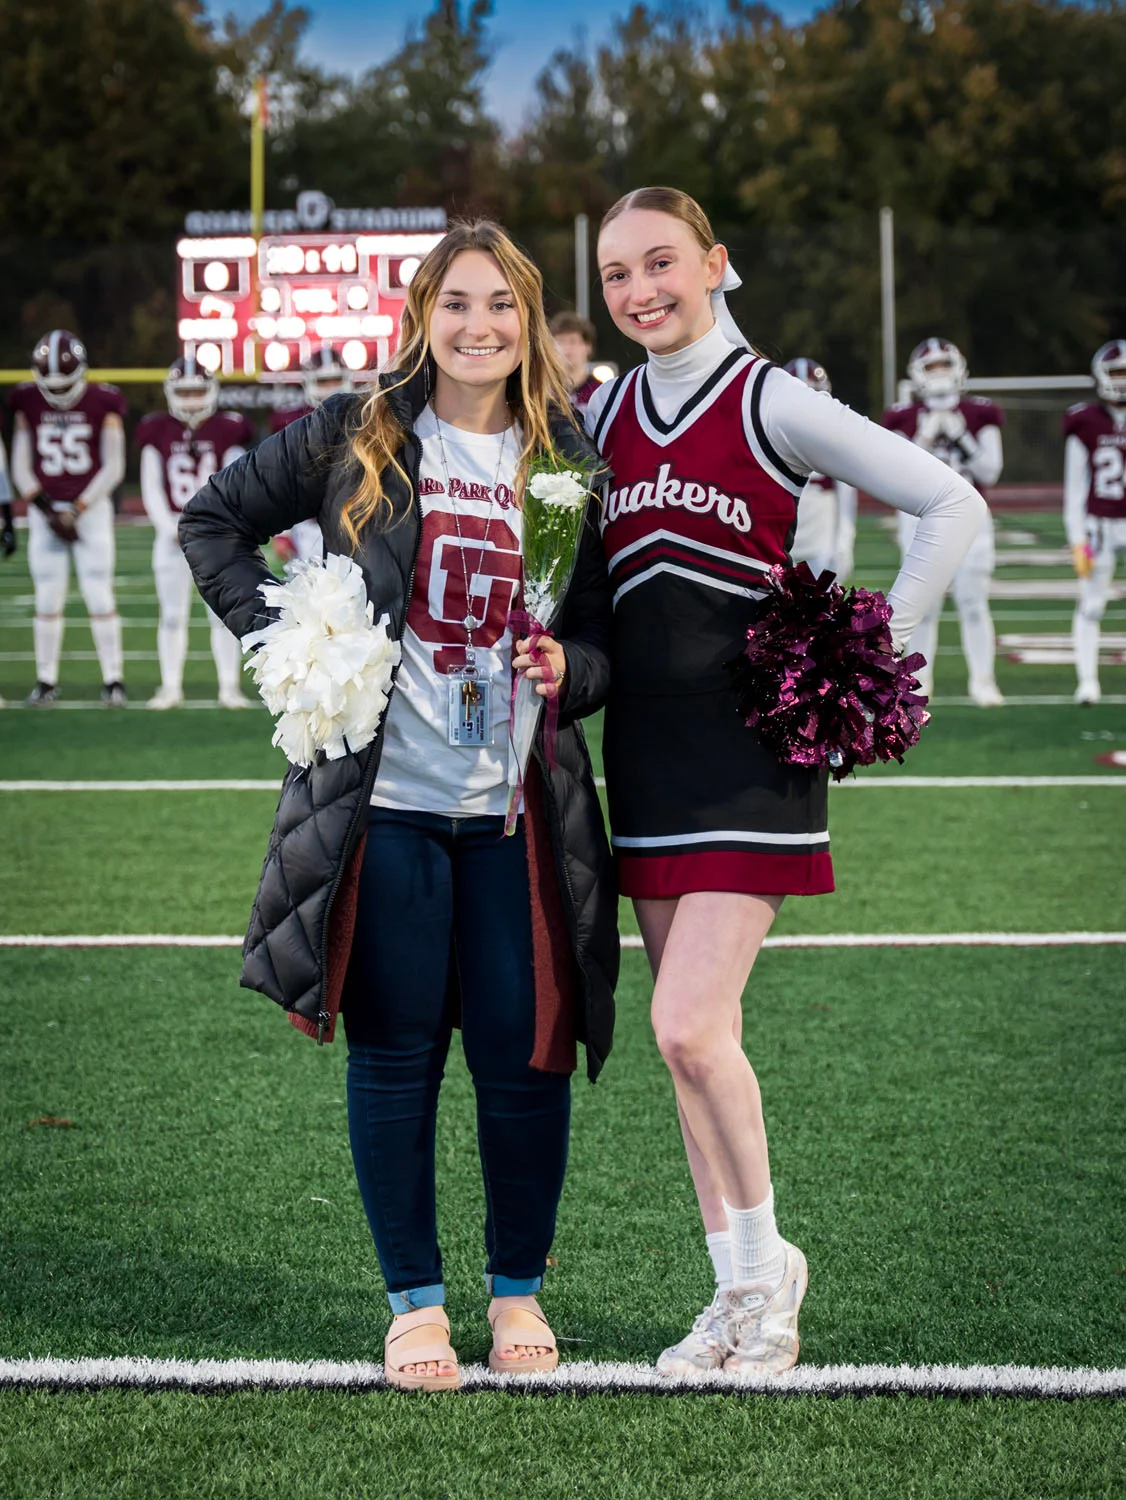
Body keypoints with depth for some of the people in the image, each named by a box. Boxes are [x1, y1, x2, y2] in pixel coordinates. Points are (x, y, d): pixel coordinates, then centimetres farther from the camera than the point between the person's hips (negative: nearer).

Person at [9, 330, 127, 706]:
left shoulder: (103, 403, -4)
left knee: (99, 596, -6)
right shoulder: (27, 404, 1)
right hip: (45, 510, 2)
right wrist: (47, 512, -7)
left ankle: (113, 679, 0)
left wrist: (77, 511, -9)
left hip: (91, 508, -2)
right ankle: (46, 680, 9)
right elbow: (20, 468, 4)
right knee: (48, 600, 1)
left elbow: (113, 468, -4)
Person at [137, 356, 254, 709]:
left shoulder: (226, 432, 0)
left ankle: (229, 687, 5)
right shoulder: (158, 434, 4)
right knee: (172, 614, 4)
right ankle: (171, 687, 12)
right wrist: (173, 530, -8)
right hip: (172, 532, 1)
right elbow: (152, 491, 3)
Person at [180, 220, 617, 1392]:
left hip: (517, 809, 1)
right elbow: (214, 520, 10)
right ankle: (415, 1302, 18)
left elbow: (610, 637, 10)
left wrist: (571, 669, -12)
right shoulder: (355, 438, 2)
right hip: (383, 800, -1)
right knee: (393, 1055, 4)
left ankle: (519, 1289, 22)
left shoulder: (568, 462, 6)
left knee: (523, 1054, 2)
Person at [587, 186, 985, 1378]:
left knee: (690, 1026, -15)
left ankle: (767, 1258, 7)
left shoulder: (771, 404, -7)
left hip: (750, 744, -6)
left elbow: (953, 505, -7)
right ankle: (739, 1295, 17)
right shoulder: (601, 418, 8)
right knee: (687, 1038, 7)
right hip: (645, 748, 6)